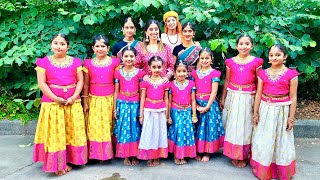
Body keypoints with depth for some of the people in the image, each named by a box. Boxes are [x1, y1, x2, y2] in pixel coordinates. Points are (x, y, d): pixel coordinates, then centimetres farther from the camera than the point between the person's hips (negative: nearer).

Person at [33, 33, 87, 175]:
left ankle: (67, 160, 21)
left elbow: (80, 81, 3)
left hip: (72, 102, 2)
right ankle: (57, 164, 13)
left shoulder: (75, 62, 6)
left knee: (72, 132, 7)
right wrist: (55, 98, -15)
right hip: (52, 103, -2)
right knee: (55, 134, 2)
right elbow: (41, 83, -6)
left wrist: (74, 97, -11)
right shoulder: (43, 62, 0)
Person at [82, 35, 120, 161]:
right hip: (94, 100, 1)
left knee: (108, 126, 5)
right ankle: (95, 153, 16)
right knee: (94, 127, 2)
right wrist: (85, 103, 3)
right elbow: (86, 85, 5)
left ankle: (108, 152, 19)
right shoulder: (88, 64, 3)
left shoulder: (114, 62, 1)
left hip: (109, 100, 0)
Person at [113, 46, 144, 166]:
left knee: (135, 128, 6)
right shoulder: (118, 73, 2)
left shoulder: (139, 72, 0)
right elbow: (116, 91, 6)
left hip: (135, 104, 0)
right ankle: (126, 155, 18)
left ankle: (134, 155, 20)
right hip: (122, 104, 1)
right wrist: (115, 108, 4)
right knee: (124, 128, 5)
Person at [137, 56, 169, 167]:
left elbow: (166, 99, 5)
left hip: (160, 111, 1)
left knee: (159, 132, 9)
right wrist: (141, 115, -2)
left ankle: (157, 157, 22)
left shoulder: (164, 82, 1)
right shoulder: (145, 82, -2)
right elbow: (142, 99, 0)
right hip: (148, 111, -1)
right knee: (148, 133, 5)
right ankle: (149, 157, 18)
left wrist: (166, 115, 6)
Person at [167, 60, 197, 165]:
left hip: (187, 112, 2)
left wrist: (194, 115, 2)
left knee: (187, 131, 3)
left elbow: (193, 100, 3)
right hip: (176, 112, -1)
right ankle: (176, 155, 15)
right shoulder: (171, 85, -3)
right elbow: (169, 101, 1)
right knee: (177, 131, -1)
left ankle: (183, 155, 17)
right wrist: (168, 116, 1)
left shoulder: (191, 84, 0)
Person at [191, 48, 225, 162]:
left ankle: (207, 153, 18)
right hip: (197, 104, 3)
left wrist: (207, 107, -15)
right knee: (197, 128, 9)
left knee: (209, 126, 4)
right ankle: (198, 151, 22)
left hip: (209, 104, -3)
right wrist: (197, 106, -8)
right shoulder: (195, 73, 6)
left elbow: (214, 92, -10)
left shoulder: (214, 73, -5)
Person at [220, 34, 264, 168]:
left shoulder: (256, 62, -2)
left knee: (245, 125, 7)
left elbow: (259, 83, 1)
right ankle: (233, 154, 24)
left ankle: (244, 155, 22)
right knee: (232, 125, 9)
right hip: (233, 97, 2)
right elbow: (227, 81, 9)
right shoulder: (230, 62, 3)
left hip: (248, 97, -2)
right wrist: (222, 99, 10)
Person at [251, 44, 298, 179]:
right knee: (263, 140, 12)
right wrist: (255, 113, 3)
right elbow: (258, 94, 4)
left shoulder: (291, 74, -6)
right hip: (265, 109, 2)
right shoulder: (263, 73, 1)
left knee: (281, 141, 11)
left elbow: (293, 97, -5)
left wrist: (291, 117, -5)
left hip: (282, 111, -2)